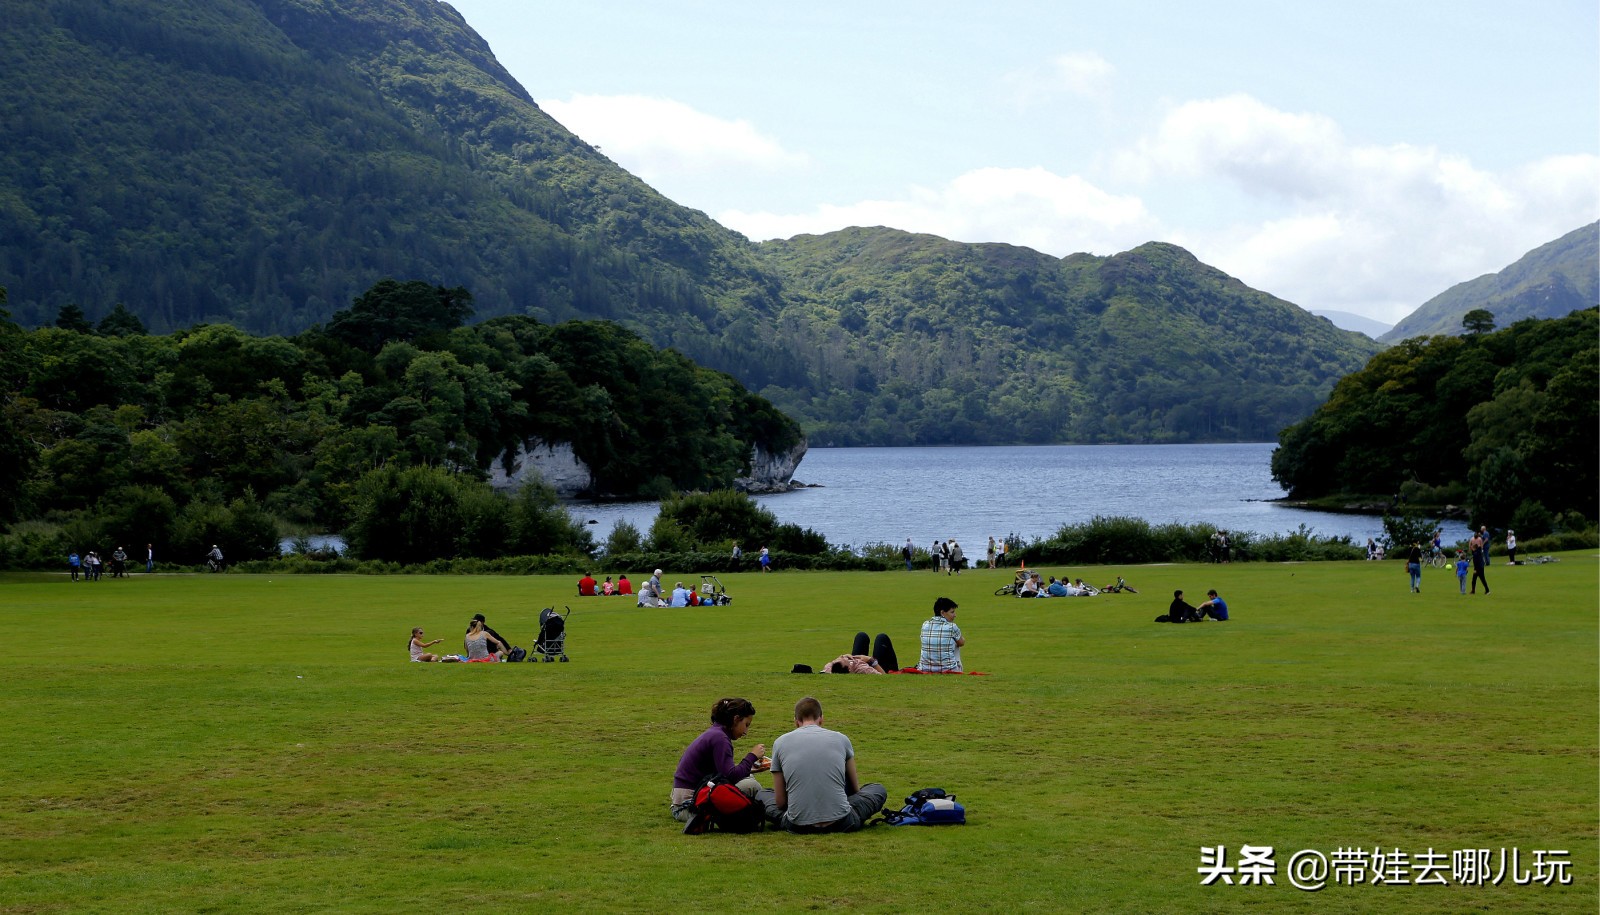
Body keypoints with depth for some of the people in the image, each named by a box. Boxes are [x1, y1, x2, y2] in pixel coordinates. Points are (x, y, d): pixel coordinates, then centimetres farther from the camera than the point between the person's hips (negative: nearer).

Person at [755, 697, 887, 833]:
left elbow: (780, 801, 10)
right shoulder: (841, 739, 9)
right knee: (879, 790, 28)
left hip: (798, 826, -1)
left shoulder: (780, 743, 7)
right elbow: (855, 788, 24)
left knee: (761, 795, 29)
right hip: (841, 824, 1)